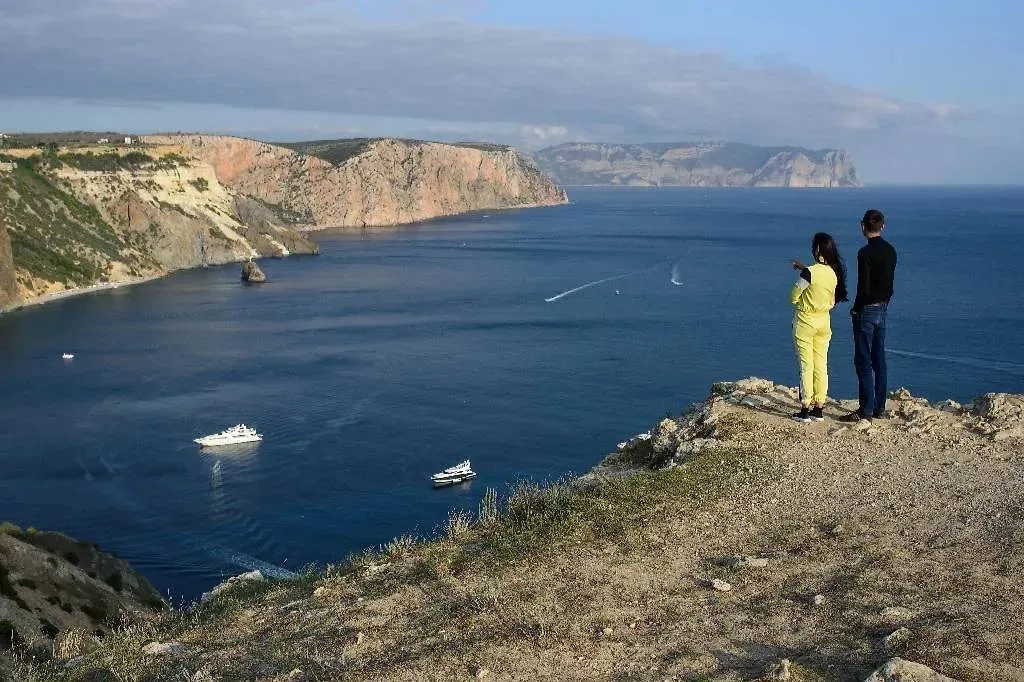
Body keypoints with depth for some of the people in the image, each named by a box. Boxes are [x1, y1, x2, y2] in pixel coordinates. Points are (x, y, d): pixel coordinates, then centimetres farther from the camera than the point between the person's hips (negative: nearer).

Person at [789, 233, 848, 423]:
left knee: (806, 366, 0)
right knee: (821, 366, 10)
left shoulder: (809, 272, -19)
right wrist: (804, 268, 19)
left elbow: (793, 298, -11)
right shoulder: (835, 272, -1)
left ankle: (805, 410, 3)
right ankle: (819, 409, 15)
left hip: (805, 322, -6)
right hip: (824, 321, 6)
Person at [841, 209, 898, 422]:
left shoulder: (865, 252, -18)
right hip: (882, 309, 8)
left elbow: (863, 287, -20)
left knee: (863, 361, -3)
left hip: (866, 310, -8)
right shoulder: (890, 251, 7)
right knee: (879, 360, 12)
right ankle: (879, 408, 17)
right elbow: (889, 283, 12)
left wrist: (855, 308, -6)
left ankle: (866, 410, -2)